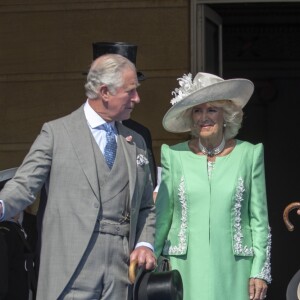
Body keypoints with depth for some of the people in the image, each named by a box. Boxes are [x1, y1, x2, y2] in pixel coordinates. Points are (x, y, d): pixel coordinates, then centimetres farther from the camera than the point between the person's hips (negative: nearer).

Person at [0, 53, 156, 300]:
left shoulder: (136, 143, 19)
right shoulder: (56, 132, 4)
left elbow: (146, 207, 23)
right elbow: (25, 184, -2)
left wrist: (145, 244, 5)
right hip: (70, 268, -4)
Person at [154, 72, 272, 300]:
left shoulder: (250, 154, 4)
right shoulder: (174, 156, 5)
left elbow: (259, 220, 6)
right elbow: (161, 216, 10)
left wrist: (260, 271, 0)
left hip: (233, 271, 0)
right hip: (186, 270, 1)